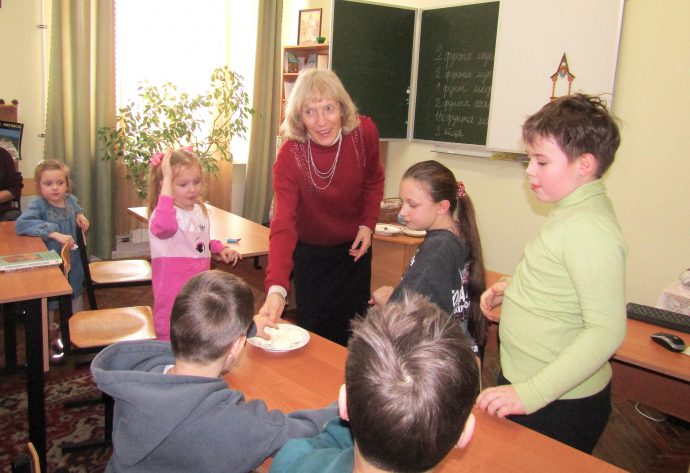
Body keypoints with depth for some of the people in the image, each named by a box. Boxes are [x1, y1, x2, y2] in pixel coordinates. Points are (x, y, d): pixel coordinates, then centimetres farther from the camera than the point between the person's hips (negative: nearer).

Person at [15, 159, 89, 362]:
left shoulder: (71, 200, -2)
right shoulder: (38, 206, -20)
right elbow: (21, 224, -37)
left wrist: (80, 215, 0)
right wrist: (54, 233, -39)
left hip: (71, 261, 6)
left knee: (70, 303, 21)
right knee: (48, 307, 8)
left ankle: (56, 336, 46)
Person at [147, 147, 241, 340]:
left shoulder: (200, 210, 7)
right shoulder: (163, 213, -18)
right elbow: (164, 225, -45)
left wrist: (220, 248, 5)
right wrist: (167, 179, -37)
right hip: (173, 295, -7)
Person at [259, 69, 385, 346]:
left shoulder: (364, 132, -19)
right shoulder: (290, 156, -27)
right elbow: (283, 224, -37)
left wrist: (368, 224, -10)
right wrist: (276, 288, -50)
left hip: (354, 247, 3)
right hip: (310, 252, -2)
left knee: (352, 333, 14)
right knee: (314, 334, 7)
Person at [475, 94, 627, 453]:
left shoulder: (590, 228, -24)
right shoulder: (572, 211, 6)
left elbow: (606, 330, -28)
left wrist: (530, 394, -29)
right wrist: (511, 288, 6)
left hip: (559, 405, -9)